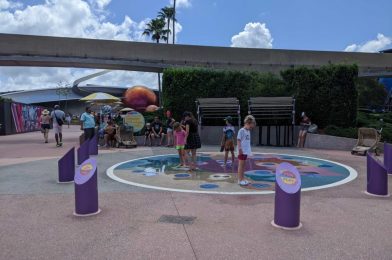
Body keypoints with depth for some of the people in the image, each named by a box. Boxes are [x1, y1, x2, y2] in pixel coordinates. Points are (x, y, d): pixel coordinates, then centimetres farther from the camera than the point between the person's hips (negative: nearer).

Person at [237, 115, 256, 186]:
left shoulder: (248, 131, 13)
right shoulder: (241, 131, -12)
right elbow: (238, 140, -16)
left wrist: (249, 150, 16)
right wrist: (240, 149, -20)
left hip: (246, 151, 8)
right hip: (242, 151, -8)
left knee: (243, 165, 13)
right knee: (241, 165, -2)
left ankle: (242, 179, 20)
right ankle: (240, 180, 3)